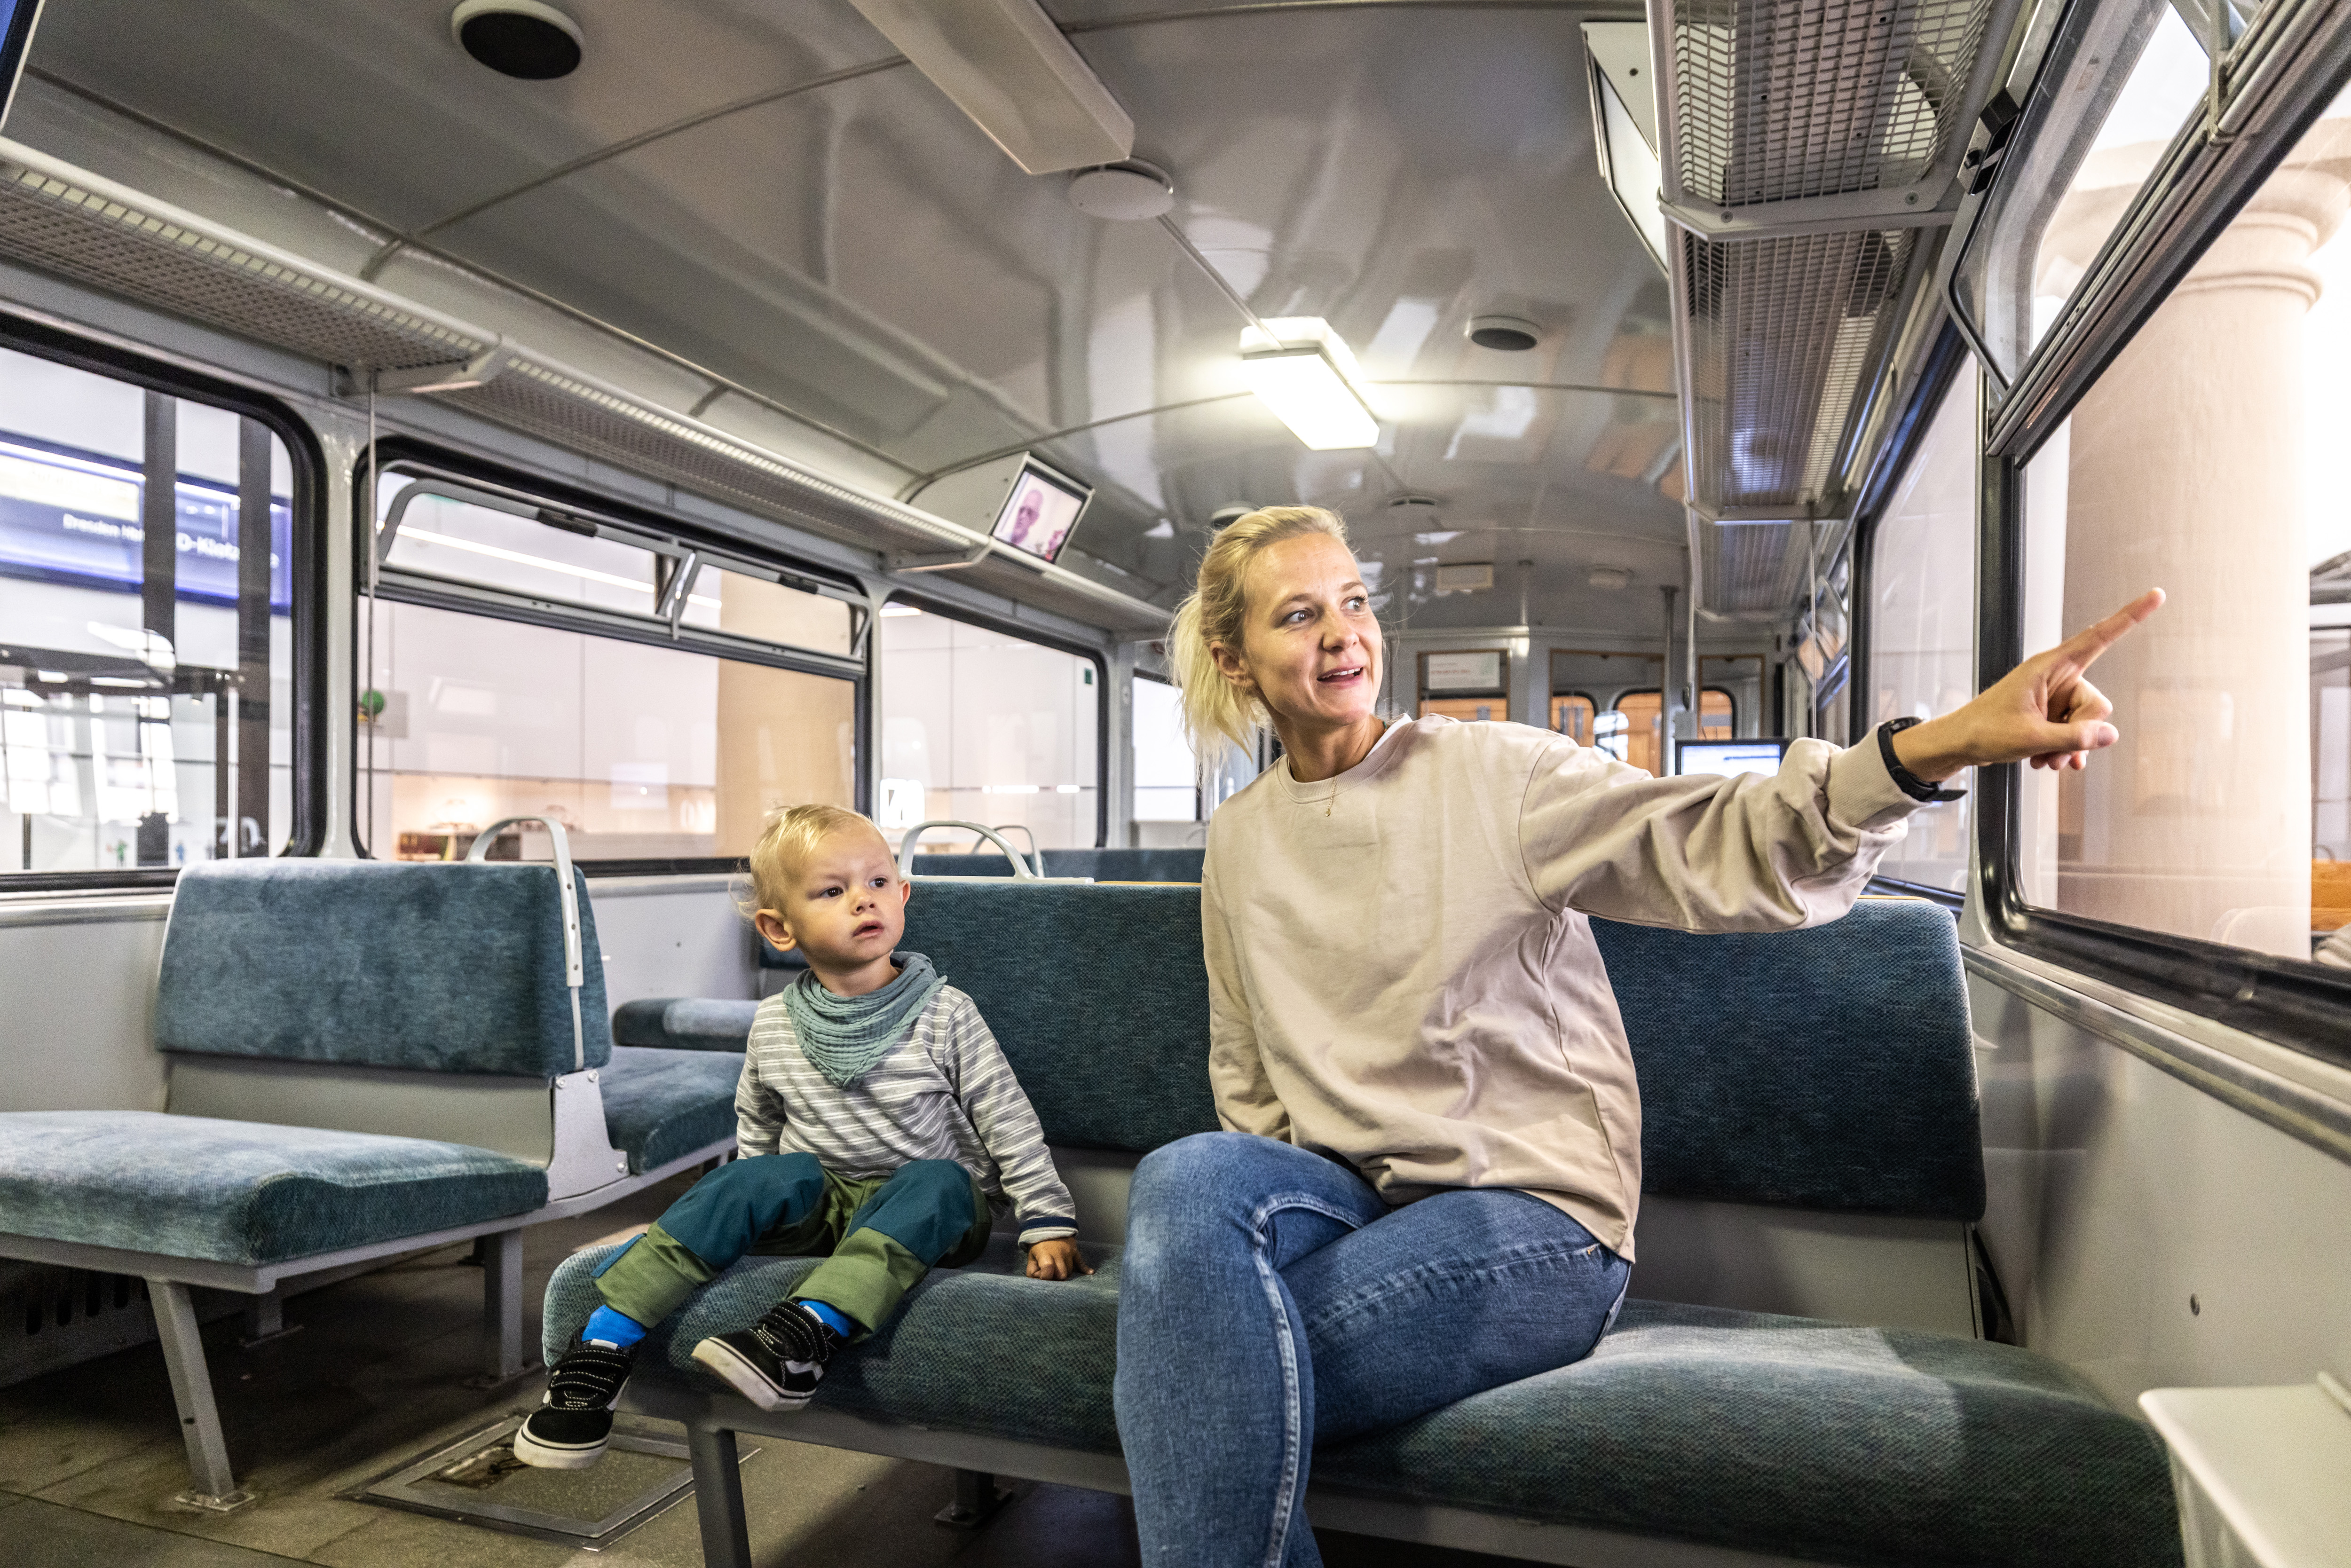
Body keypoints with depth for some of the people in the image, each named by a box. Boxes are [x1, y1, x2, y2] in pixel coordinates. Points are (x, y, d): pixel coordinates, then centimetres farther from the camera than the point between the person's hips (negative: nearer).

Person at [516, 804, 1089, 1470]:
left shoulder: (944, 1015, -7)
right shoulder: (773, 1027, 1)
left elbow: (1011, 1124, -4)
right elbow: (756, 1130, 18)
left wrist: (1048, 1224, -7)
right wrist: (747, 1206, 19)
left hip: (927, 1213, -2)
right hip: (819, 1203, 2)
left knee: (938, 1181, -34)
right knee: (755, 1176, -26)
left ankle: (811, 1328, -49)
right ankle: (605, 1341, -24)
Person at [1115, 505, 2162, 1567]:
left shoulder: (1491, 774, -5)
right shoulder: (1238, 842, 9)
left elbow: (1722, 852, -19)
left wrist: (1934, 747, -36)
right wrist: (1269, 1195, -1)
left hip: (1532, 1211, -4)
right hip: (1346, 1200, 4)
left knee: (1198, 1353, -27)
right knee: (1186, 1178, -31)